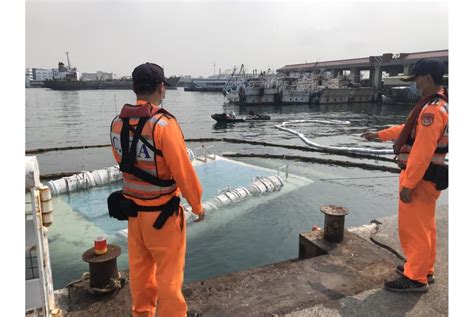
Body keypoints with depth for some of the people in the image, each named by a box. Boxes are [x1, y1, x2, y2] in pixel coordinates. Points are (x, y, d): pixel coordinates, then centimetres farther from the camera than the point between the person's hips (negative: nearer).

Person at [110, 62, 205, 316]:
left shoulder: (117, 123, -3)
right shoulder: (164, 124, -24)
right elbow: (183, 171, -20)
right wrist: (197, 204, -5)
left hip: (133, 207, 7)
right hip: (162, 211, -7)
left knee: (140, 266, 23)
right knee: (169, 271, 11)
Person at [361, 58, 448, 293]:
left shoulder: (432, 108, -23)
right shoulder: (439, 104, 11)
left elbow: (422, 153, -27)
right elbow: (411, 129, 22)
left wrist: (408, 185, -24)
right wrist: (380, 135, 24)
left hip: (421, 176, -10)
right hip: (430, 176, 10)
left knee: (413, 228, 0)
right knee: (424, 225, 19)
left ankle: (415, 279, 12)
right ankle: (424, 269, 34)